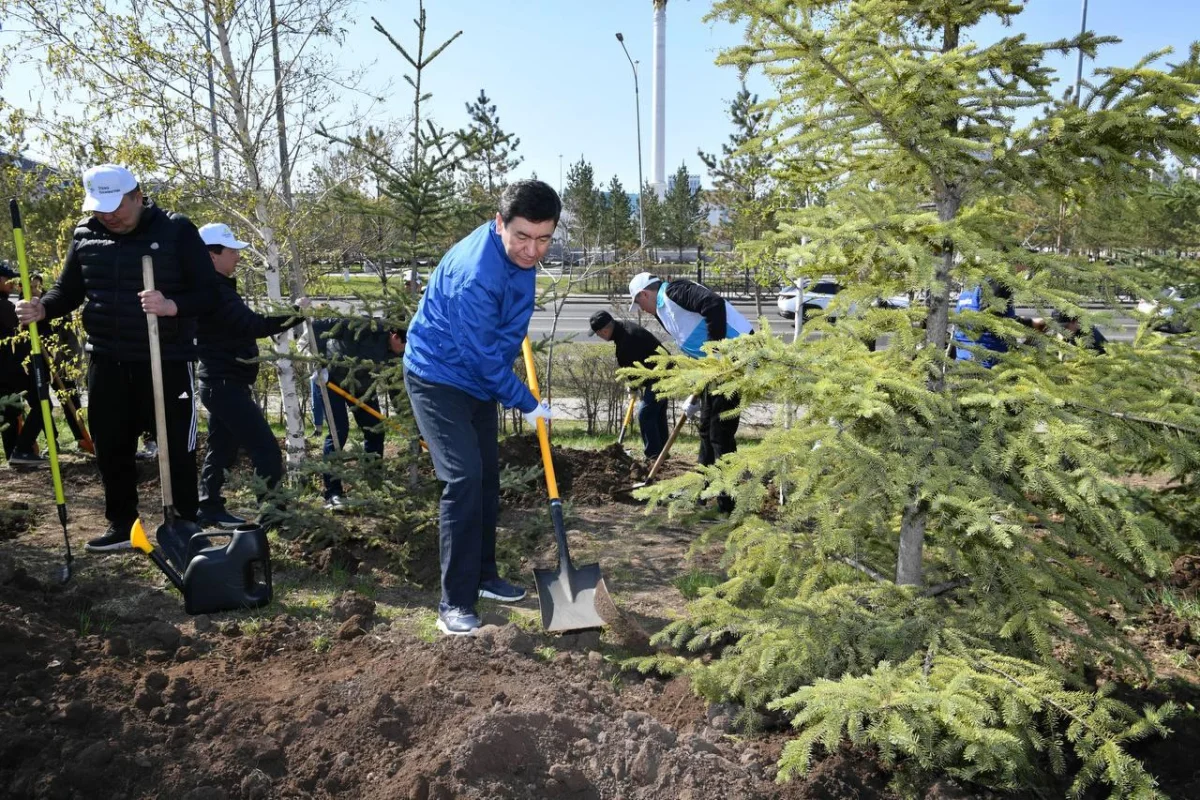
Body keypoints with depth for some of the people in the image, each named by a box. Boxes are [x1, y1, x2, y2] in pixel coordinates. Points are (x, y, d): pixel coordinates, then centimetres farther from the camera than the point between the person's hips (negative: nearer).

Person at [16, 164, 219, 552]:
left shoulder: (177, 231, -9)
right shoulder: (85, 234, 5)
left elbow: (209, 293, -11)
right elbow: (68, 289, 14)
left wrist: (173, 306, -30)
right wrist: (43, 308, -8)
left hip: (168, 362, -5)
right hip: (107, 361, 5)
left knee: (177, 449, 3)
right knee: (110, 447, 13)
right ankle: (122, 525, 29)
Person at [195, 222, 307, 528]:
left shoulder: (216, 288, 15)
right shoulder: (213, 290, -18)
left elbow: (242, 326, 21)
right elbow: (253, 325, -28)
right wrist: (295, 317, -30)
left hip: (221, 382, 11)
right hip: (225, 384, -11)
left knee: (221, 448, 15)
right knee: (266, 448, -11)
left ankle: (210, 510, 22)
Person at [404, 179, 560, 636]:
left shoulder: (521, 252, -7)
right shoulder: (474, 275, -33)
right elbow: (484, 356, -25)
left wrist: (517, 332, 26)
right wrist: (527, 405, -14)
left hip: (480, 376, 9)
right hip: (439, 378, -8)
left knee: (487, 477, 12)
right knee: (464, 478, -17)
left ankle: (483, 577, 27)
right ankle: (455, 602, -8)